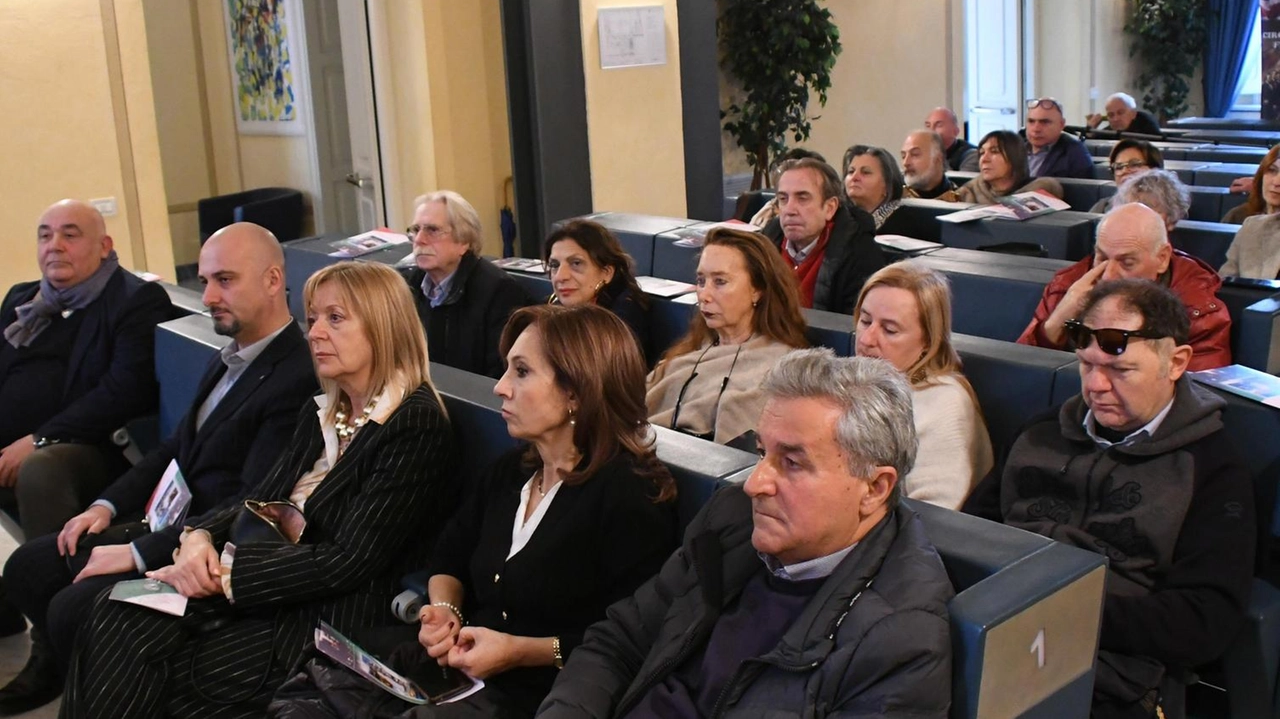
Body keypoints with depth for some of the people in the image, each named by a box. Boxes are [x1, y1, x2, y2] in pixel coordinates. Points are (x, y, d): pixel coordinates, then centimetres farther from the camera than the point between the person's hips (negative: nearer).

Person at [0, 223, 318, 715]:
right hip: (170, 518, 9)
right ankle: (54, 669, 35)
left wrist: (140, 553, -20)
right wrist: (107, 505, 5)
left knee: (73, 608, -18)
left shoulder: (299, 377, -23)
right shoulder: (229, 357, 8)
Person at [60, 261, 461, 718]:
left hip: (325, 620, -7)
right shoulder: (323, 412, 15)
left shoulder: (416, 427, -12)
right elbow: (258, 501, 16)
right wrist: (201, 537, -5)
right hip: (262, 588, 7)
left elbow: (347, 562, -17)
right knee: (116, 615, -16)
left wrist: (226, 567, -15)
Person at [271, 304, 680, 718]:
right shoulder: (512, 470, 13)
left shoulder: (632, 496, -14)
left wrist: (520, 651, -19)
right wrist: (444, 609, 5)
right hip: (454, 663, 8)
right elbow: (452, 554, 27)